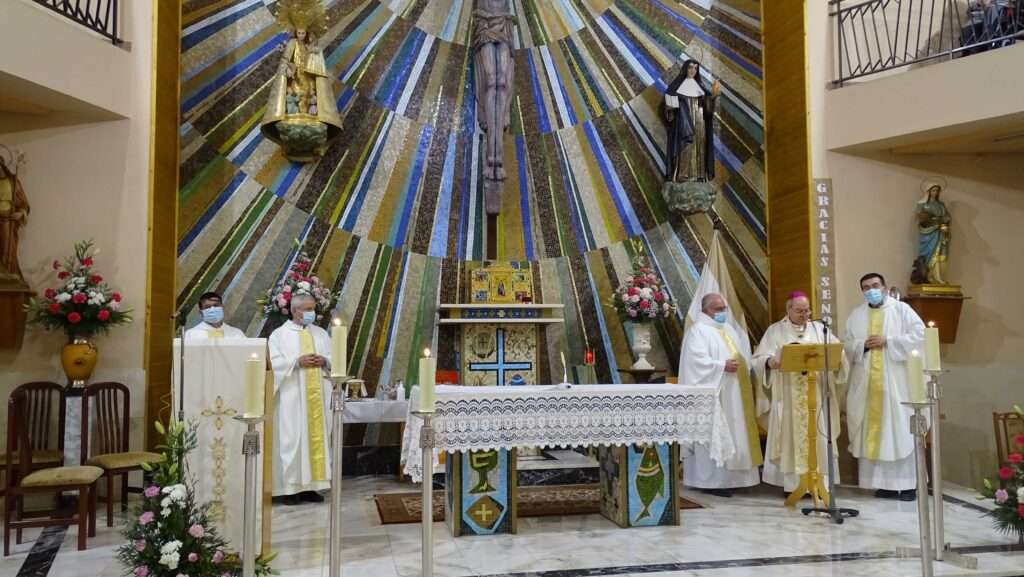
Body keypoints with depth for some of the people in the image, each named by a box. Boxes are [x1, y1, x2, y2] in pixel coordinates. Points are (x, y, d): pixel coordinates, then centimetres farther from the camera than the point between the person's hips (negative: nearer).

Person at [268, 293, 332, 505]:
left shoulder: (321, 334, 14)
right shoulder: (279, 334, 2)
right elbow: (273, 363, -8)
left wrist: (324, 361, -8)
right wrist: (297, 362, -17)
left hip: (318, 396, 4)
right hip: (292, 397, -4)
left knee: (317, 437, 3)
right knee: (292, 439, -4)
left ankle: (310, 486, 10)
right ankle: (289, 488, 1)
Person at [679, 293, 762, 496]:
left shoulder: (729, 330, 20)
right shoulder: (698, 330, -8)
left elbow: (741, 355, 25)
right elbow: (697, 359, -20)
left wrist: (741, 368, 6)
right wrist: (722, 366, -22)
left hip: (733, 394, 9)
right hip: (712, 395, -9)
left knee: (733, 435, 9)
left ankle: (727, 478, 15)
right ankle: (712, 480, -2)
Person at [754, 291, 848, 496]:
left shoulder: (819, 329, 12)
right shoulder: (775, 331, 5)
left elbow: (837, 351, 6)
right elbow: (760, 357, -3)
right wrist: (770, 362, -26)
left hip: (816, 393, 2)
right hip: (788, 394, -2)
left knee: (817, 436, 1)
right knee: (791, 436, -1)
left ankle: (818, 483, 7)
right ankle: (793, 484, 4)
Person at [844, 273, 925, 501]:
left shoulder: (901, 309, 4)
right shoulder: (856, 315, 13)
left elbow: (919, 335, -6)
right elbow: (847, 346, 10)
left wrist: (887, 341, -12)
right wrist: (863, 345, -10)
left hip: (896, 381, -3)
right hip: (867, 382, 3)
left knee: (900, 430, -4)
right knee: (874, 430, 2)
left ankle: (908, 483, 2)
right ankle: (885, 483, 9)